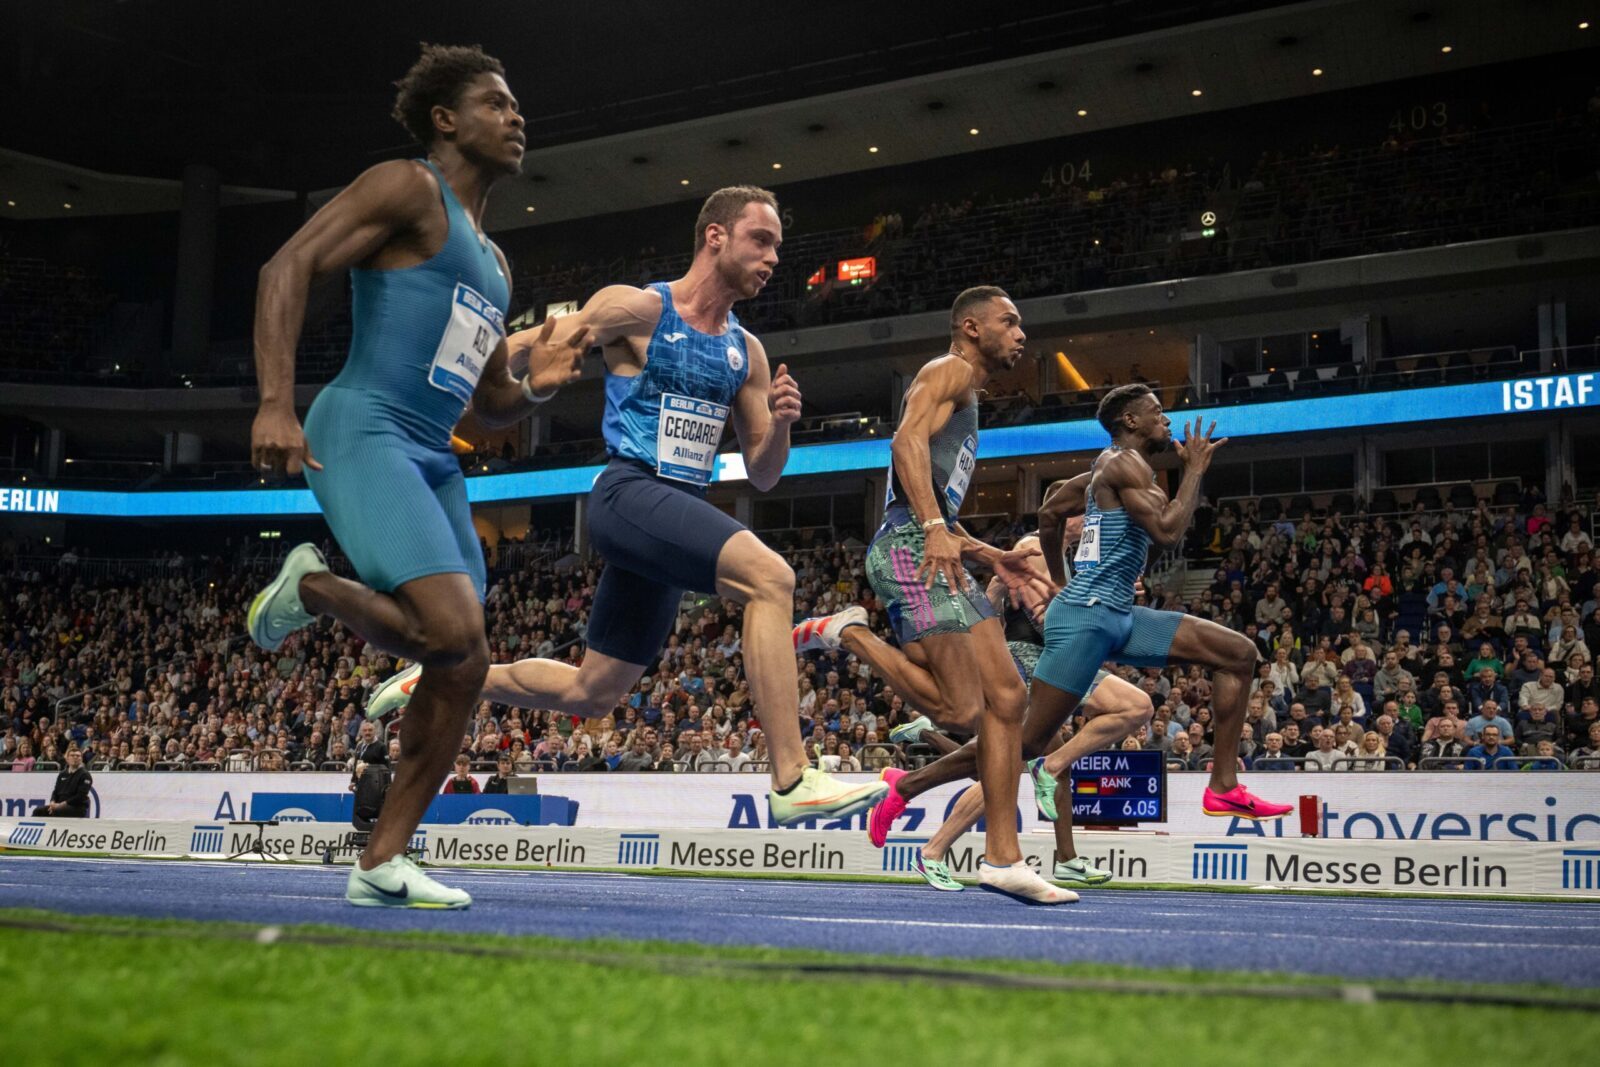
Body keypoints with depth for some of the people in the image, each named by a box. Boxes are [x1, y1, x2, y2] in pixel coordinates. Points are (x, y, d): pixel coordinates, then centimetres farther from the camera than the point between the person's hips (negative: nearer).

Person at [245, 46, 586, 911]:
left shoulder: (492, 263, 25)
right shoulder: (410, 188, 0)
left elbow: (489, 404, 30)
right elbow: (288, 267, -12)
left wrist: (539, 385, 7)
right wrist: (275, 404, -24)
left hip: (435, 461, 9)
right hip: (365, 434, -9)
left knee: (465, 663, 1)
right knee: (451, 632, -25)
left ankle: (381, 862, 9)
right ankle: (311, 588, 3)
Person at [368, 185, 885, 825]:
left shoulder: (747, 352, 15)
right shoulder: (637, 309, -4)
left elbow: (762, 476, 16)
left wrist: (779, 424, -4)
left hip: (682, 517, 8)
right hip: (631, 492, -8)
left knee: (592, 693, 13)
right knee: (770, 576, -30)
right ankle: (792, 782, -30)